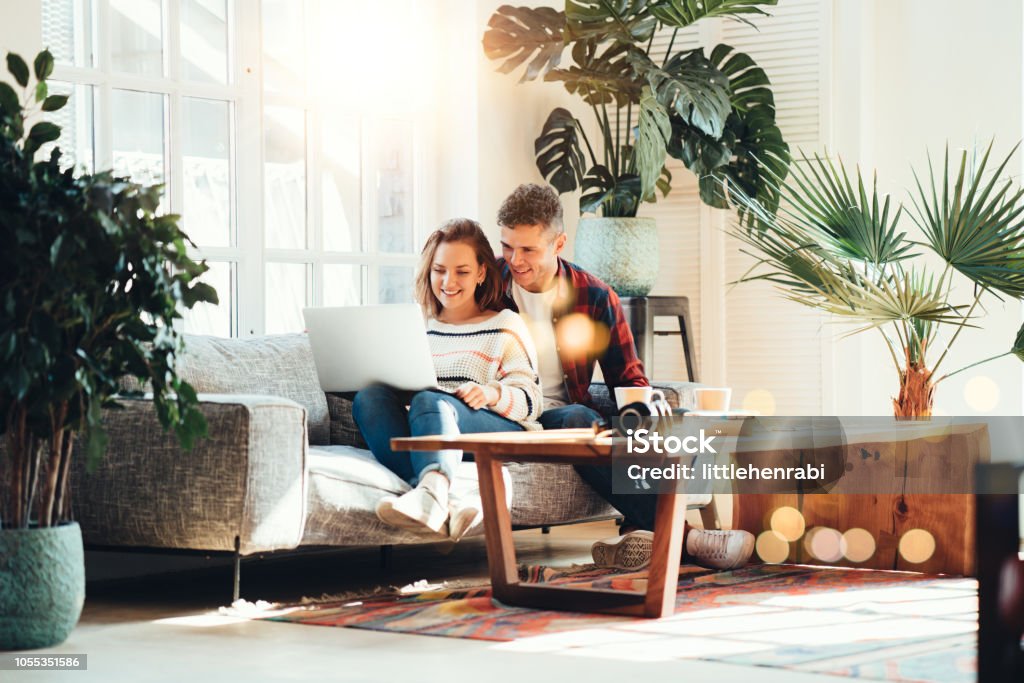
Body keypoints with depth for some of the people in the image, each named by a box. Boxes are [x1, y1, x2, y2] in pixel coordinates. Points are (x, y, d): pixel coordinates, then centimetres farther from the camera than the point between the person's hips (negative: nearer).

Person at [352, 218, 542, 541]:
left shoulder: (505, 326, 16)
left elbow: (530, 400, 8)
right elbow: (400, 388, 24)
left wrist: (493, 394, -13)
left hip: (500, 430, -4)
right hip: (427, 437, 4)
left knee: (429, 402, -35)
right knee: (369, 397, -26)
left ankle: (430, 493, -70)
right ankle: (443, 507, -52)